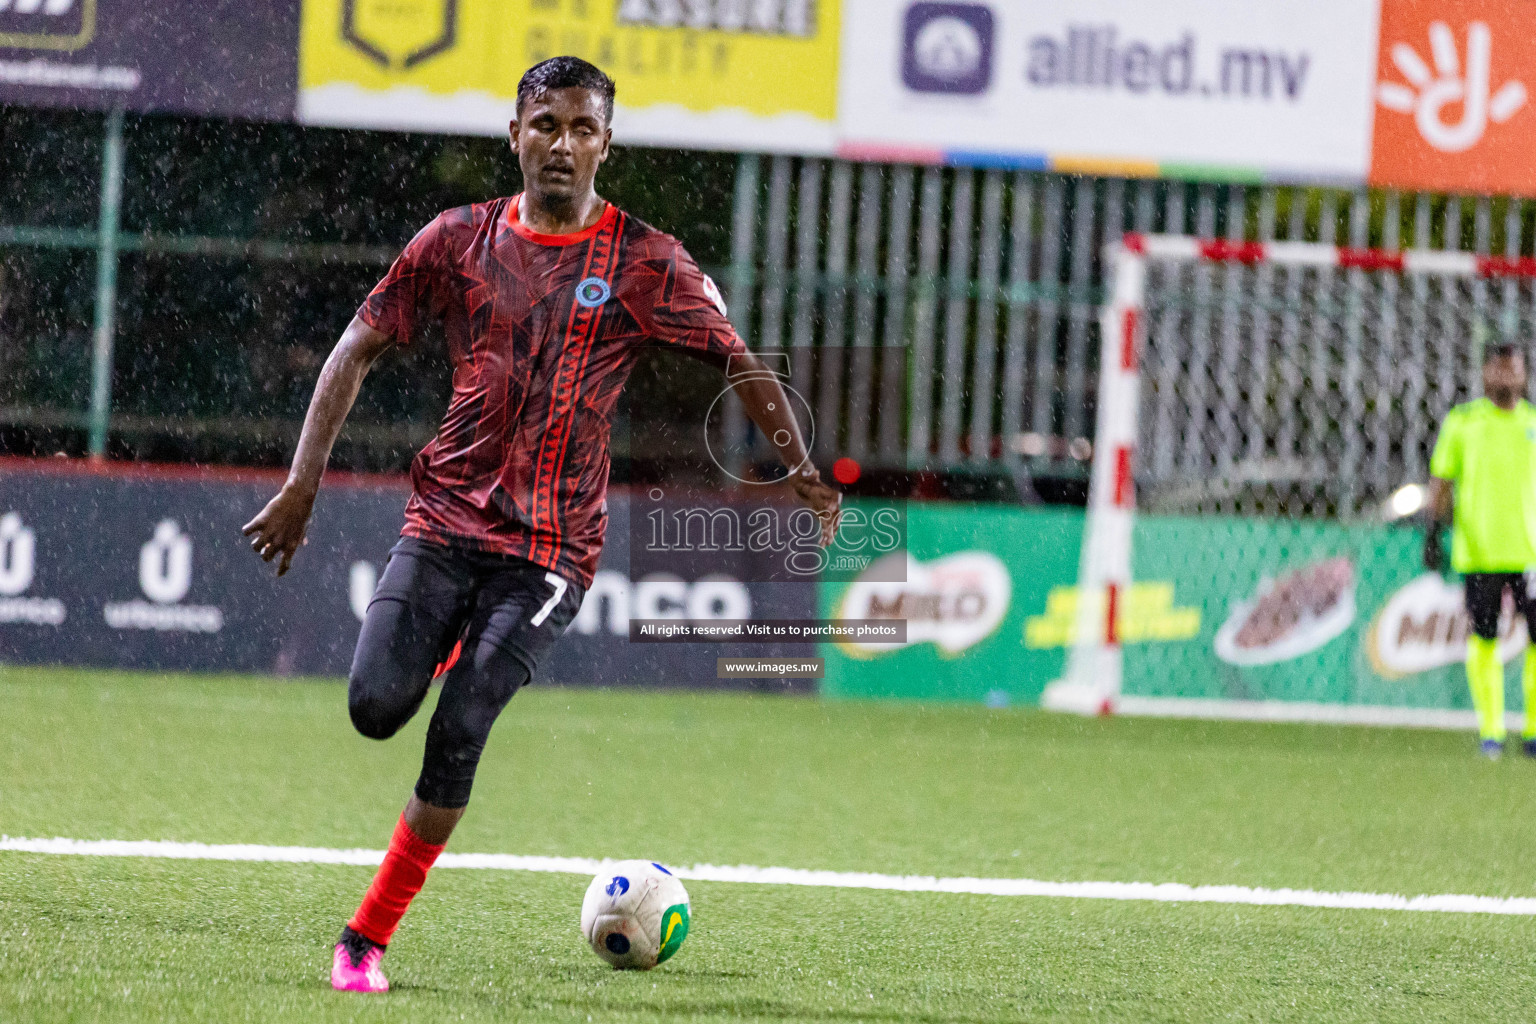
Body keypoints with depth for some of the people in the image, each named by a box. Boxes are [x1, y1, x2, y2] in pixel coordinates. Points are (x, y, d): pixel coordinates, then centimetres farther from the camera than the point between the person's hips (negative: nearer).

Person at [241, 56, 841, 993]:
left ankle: (368, 939, -3)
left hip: (548, 547, -2)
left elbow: (744, 367, 4)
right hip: (444, 520, 2)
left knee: (459, 733, -15)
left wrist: (801, 469, -13)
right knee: (376, 706, -16)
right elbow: (358, 350, 10)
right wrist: (303, 483, 2)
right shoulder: (459, 241, 7)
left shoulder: (646, 264, 1)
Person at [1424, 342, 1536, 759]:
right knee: (1482, 639, -2)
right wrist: (1432, 533, -2)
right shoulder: (1462, 422, 6)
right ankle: (1490, 730, 6)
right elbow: (1440, 482, 7)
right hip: (1478, 549, -1)